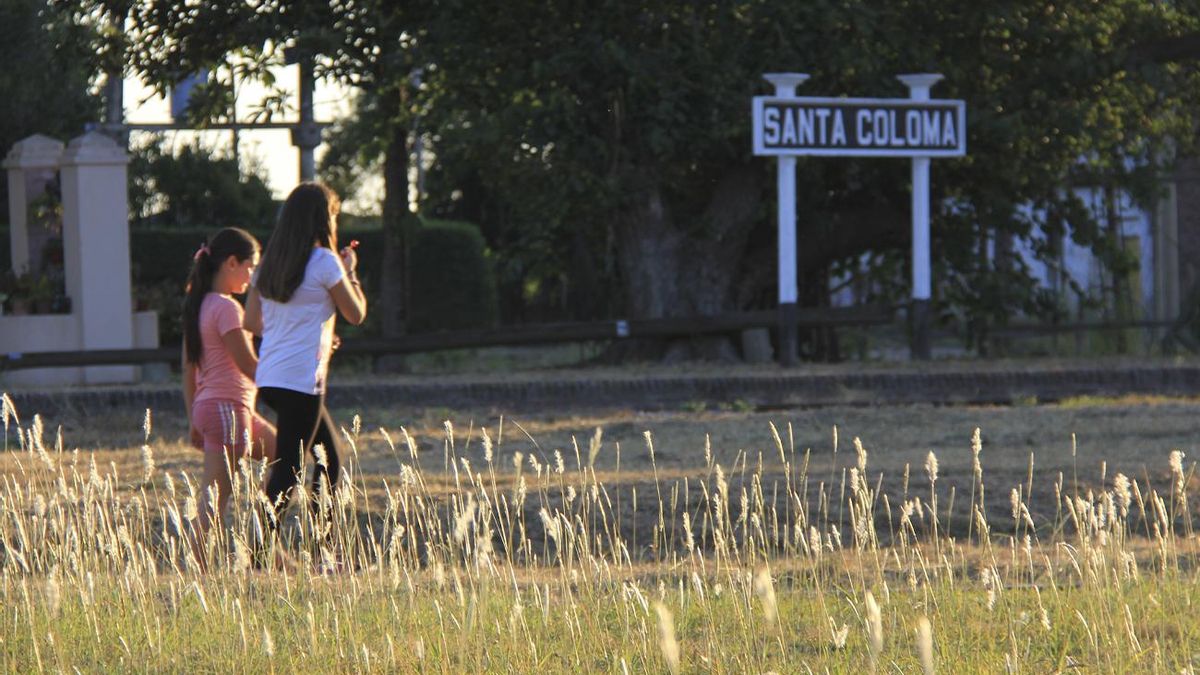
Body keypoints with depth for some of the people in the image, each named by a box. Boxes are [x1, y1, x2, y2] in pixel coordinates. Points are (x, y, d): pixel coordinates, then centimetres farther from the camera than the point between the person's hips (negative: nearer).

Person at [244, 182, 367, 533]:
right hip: (302, 380, -8)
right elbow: (356, 313, -2)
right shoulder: (324, 261, -9)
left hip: (269, 378, 8)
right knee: (287, 471, -7)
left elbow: (251, 322, 13)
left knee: (329, 453, 20)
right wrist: (350, 272, 12)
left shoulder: (270, 262, 12)